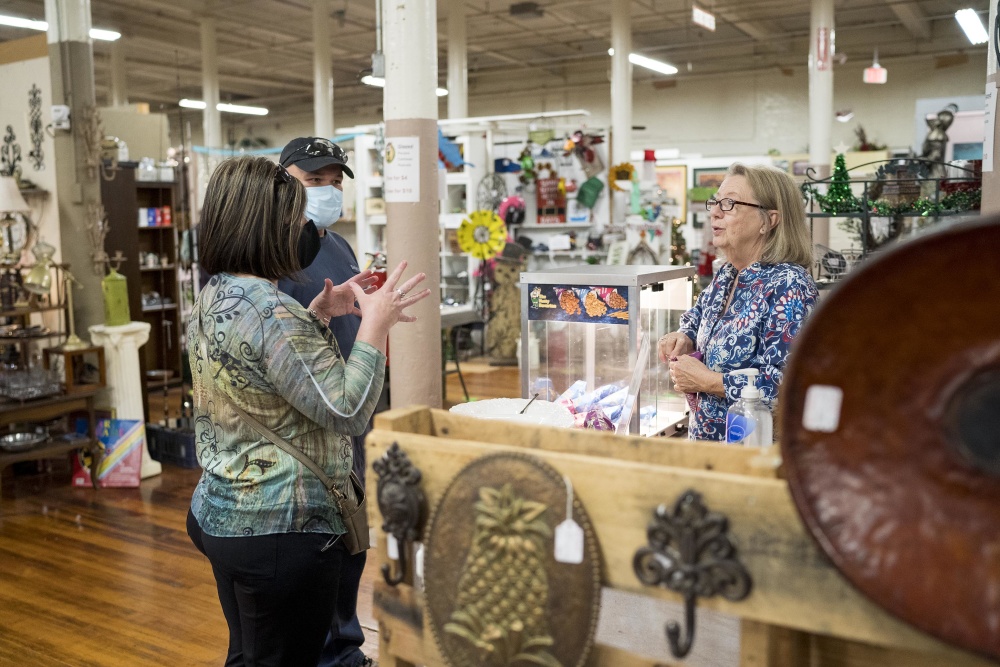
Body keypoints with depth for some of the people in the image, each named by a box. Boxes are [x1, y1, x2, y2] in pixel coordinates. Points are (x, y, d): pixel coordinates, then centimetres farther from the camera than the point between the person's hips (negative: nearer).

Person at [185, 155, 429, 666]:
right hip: (281, 529, -10)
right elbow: (347, 412, -23)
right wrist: (375, 325, -16)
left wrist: (320, 312, 11)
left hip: (219, 513, 10)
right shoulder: (272, 311, -24)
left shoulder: (211, 300, 6)